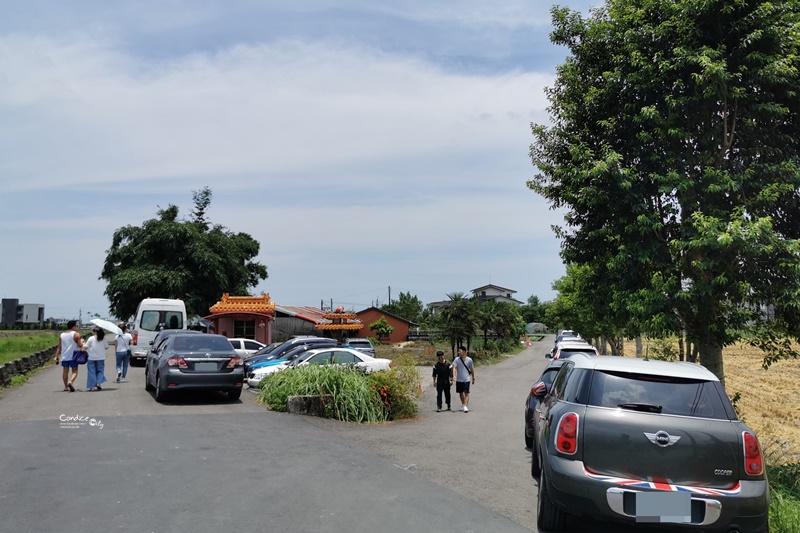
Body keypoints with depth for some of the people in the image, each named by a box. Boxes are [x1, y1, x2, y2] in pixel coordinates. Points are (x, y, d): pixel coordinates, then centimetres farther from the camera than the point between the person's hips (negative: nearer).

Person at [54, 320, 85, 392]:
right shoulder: (76, 334, -6)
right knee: (74, 371, 1)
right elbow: (80, 345, -10)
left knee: (65, 371, 11)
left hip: (64, 356, 4)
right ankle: (71, 382, -23)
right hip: (73, 356, -4)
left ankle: (66, 386, 13)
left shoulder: (62, 335, 9)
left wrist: (56, 356, 8)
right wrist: (81, 341, 10)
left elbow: (59, 347, 6)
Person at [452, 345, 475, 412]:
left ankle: (465, 406, -14)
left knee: (466, 393, -10)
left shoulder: (469, 360, -3)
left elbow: (472, 369, 7)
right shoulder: (457, 359, -1)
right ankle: (463, 405, 30)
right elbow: (454, 368, -9)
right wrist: (454, 376, -23)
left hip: (466, 379, -3)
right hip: (459, 380, 3)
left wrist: (473, 378, 11)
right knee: (461, 393, 13)